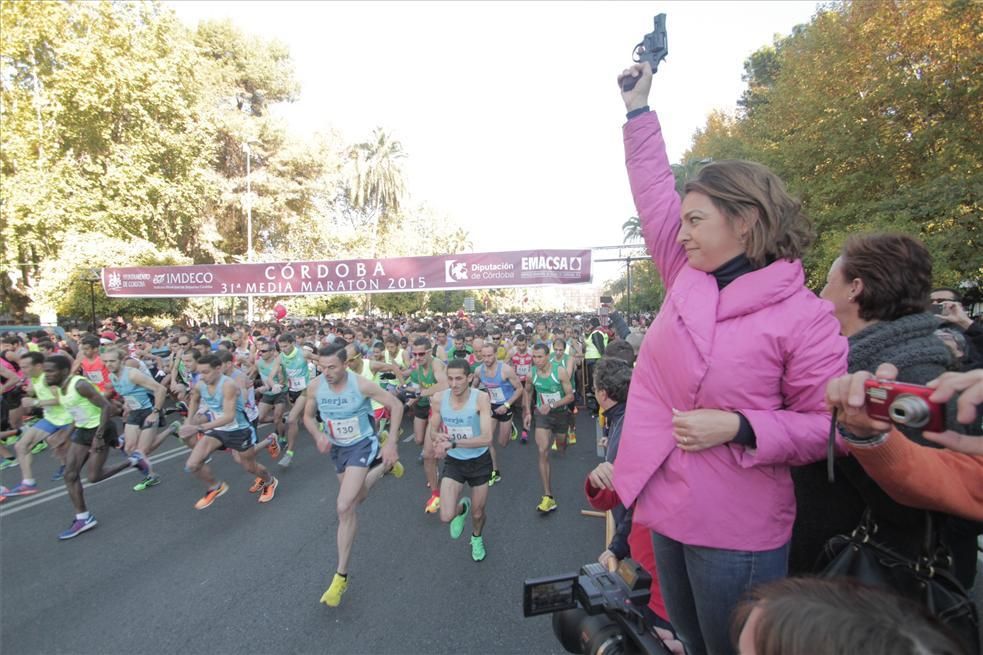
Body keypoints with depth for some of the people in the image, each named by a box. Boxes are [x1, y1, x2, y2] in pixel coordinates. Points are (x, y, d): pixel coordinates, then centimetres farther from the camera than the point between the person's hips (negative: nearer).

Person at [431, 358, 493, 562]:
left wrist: (453, 443, -37)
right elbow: (433, 431, 0)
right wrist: (438, 437, -24)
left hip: (479, 461, -1)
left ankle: (477, 538, 54)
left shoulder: (481, 398, -25)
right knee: (446, 517, -11)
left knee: (477, 513, 16)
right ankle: (462, 508, 29)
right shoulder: (438, 399, -16)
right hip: (453, 461, 2)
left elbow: (487, 438, -30)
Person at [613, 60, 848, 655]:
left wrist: (739, 428, -23)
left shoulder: (805, 318, -12)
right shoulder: (688, 278, 1)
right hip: (666, 507, 6)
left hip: (737, 530, -5)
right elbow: (656, 193, 9)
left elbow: (827, 426, -8)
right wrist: (640, 110, 15)